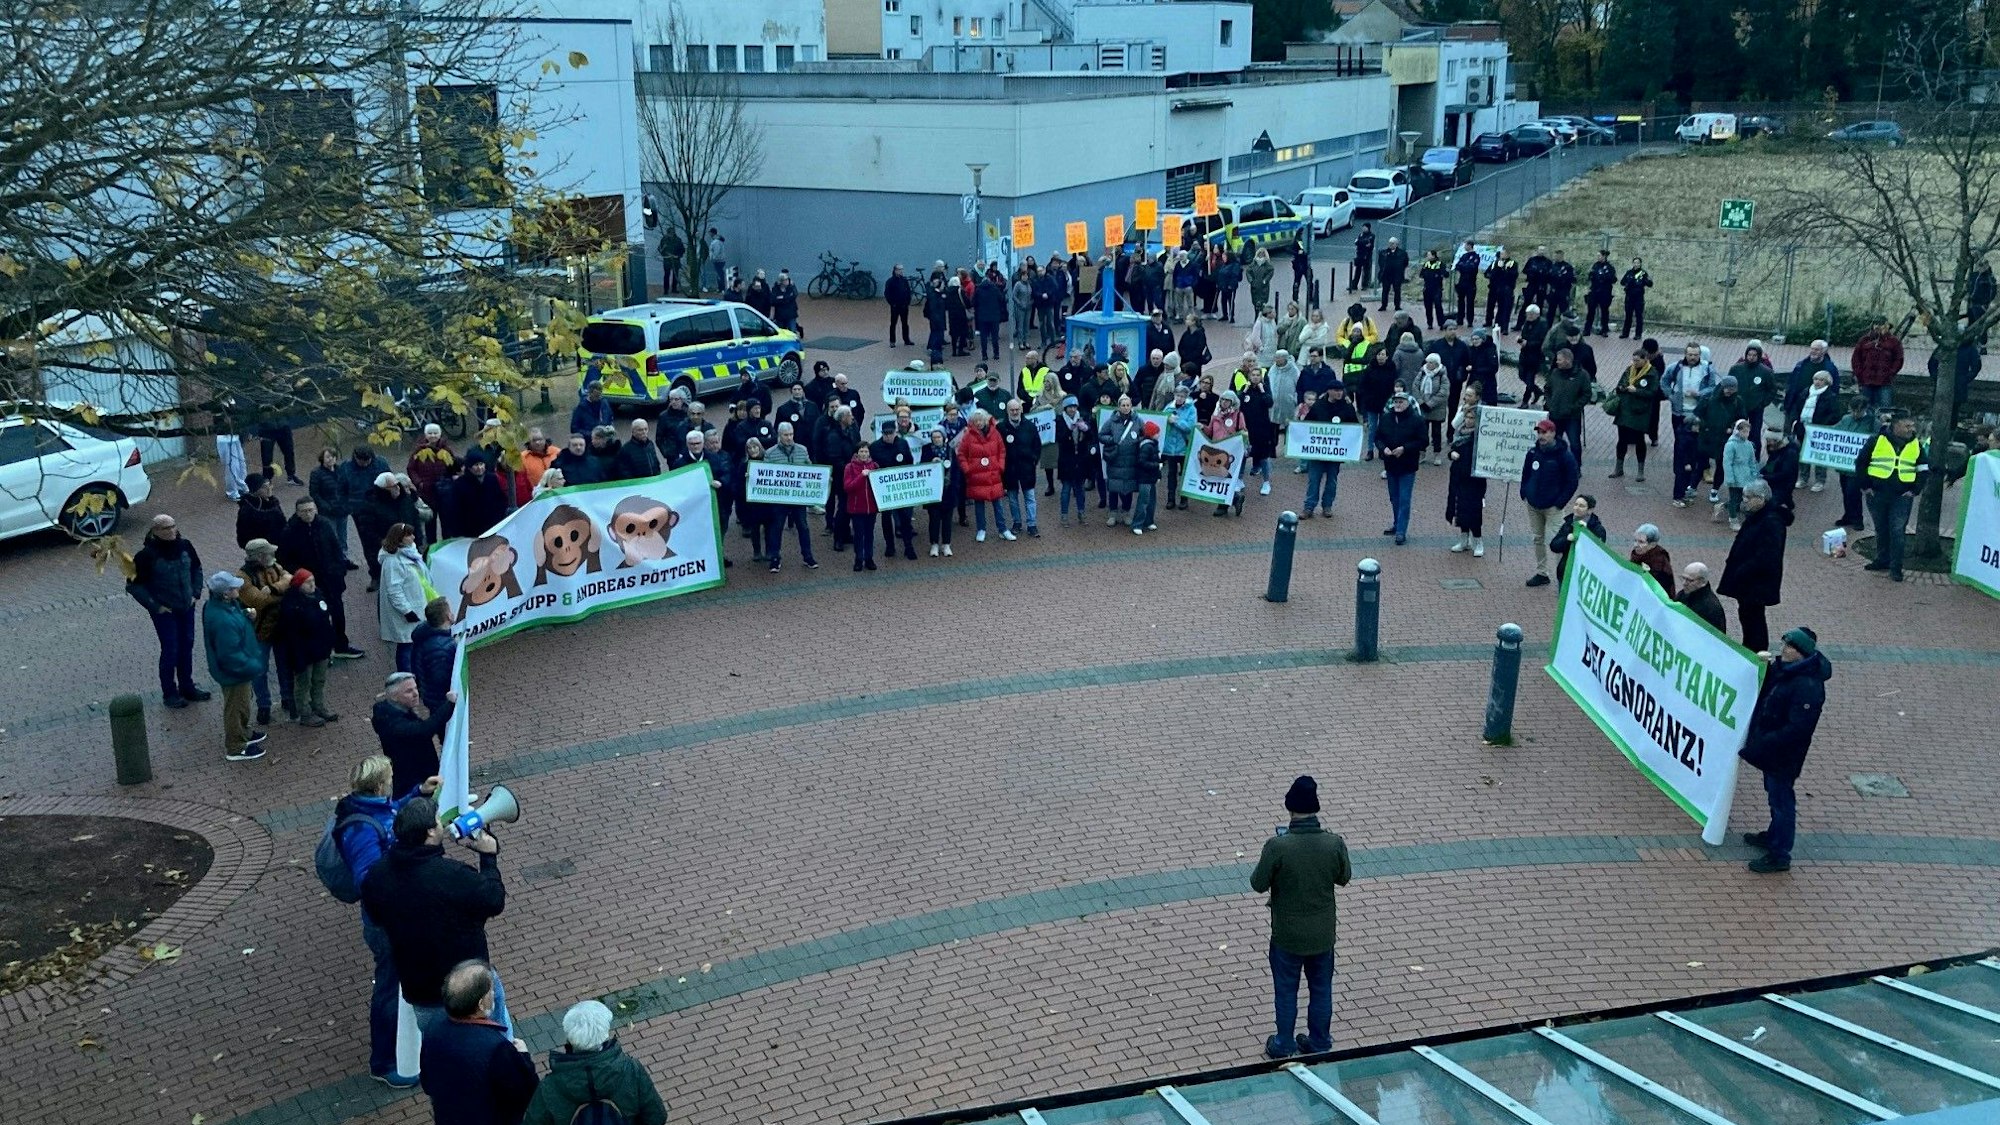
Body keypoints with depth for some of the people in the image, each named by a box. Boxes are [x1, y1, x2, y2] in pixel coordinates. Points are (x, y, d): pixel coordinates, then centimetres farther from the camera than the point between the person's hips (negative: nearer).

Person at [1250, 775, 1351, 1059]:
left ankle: (1285, 1045, 32)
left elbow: (1258, 884, -14)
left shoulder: (1277, 846, -26)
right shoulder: (1334, 843, -18)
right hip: (1323, 933, 2)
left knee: (1286, 991, 17)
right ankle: (1319, 1042, 36)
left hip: (1287, 933, -2)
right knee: (1321, 988, 21)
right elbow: (1344, 878, 0)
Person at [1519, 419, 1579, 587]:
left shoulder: (1565, 456, -13)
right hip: (1533, 505, 6)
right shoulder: (1533, 452, 2)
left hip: (1552, 507, -6)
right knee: (1537, 539, 13)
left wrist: (1559, 504, -13)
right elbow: (1525, 474, 17)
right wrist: (1524, 495, 7)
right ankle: (1541, 573, 25)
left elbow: (1572, 483, -10)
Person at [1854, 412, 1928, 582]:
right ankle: (1882, 560, 26)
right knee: (1881, 530, 11)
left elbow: (1924, 470, 13)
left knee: (1897, 532, -4)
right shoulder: (1877, 441, -2)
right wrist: (1864, 485, -1)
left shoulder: (1917, 446, 5)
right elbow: (1860, 463, 4)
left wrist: (1915, 490, 2)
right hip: (1877, 495, 0)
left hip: (1901, 498, 0)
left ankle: (1896, 568, 0)